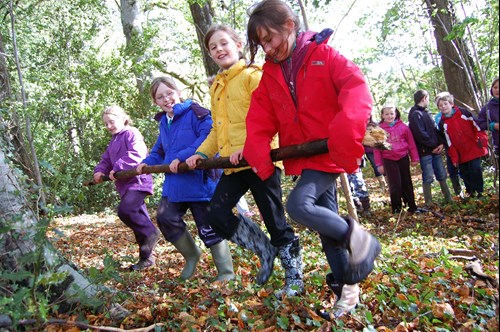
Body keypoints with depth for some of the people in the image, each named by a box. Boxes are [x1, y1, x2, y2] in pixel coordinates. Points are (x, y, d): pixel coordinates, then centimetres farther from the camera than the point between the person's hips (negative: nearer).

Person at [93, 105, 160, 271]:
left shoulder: (131, 133, -5)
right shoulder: (113, 142, 24)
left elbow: (136, 154, -21)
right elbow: (106, 160, 23)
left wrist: (118, 168, -23)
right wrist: (99, 171, 2)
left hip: (137, 181, -9)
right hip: (125, 185, 9)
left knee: (125, 210, -27)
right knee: (139, 217, 10)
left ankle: (150, 233, -8)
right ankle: (146, 258, 17)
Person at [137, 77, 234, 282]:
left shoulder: (195, 112, -12)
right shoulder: (163, 122, 15)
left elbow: (208, 136, -28)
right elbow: (159, 151, 28)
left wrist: (182, 157, -28)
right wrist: (146, 163, 11)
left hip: (199, 182, -8)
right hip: (174, 185, 8)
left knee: (209, 228, 1)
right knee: (165, 218, 4)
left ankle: (226, 272, 18)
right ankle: (191, 254, 27)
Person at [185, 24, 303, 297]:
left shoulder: (253, 75, -3)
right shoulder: (216, 87, 21)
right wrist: (202, 153, 13)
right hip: (233, 165, 8)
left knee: (274, 221, 0)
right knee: (217, 215, 2)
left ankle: (294, 279, 19)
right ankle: (265, 249, 21)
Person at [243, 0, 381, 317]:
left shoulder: (322, 54, -7)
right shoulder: (271, 72, 10)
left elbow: (356, 88, -22)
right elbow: (260, 118, 4)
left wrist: (345, 133, -36)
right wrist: (258, 153, -10)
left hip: (330, 153, -6)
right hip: (303, 156, 7)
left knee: (298, 204, -24)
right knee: (325, 216, 11)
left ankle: (358, 238, -1)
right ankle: (347, 288, 25)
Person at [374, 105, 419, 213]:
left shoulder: (403, 127, -1)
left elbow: (411, 143, 3)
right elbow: (377, 148, -1)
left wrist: (414, 158, 5)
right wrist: (379, 164, -1)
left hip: (403, 158, 2)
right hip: (388, 160, -1)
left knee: (406, 182, 11)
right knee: (395, 184, -5)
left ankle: (411, 205, 23)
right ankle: (396, 208, 9)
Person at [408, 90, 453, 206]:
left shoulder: (425, 113, 18)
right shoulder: (415, 114, -9)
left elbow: (435, 130, 15)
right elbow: (421, 134, -18)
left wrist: (441, 143, -1)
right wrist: (434, 145, -12)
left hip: (435, 149, 8)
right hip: (425, 151, -8)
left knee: (442, 175, 12)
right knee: (428, 178, -3)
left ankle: (448, 198, 22)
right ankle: (429, 203, 5)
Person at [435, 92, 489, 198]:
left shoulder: (463, 113, -2)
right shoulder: (442, 124, -1)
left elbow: (477, 125, 1)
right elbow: (448, 142, -3)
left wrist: (482, 139, -9)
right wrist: (454, 158, -5)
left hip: (474, 149, -2)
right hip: (461, 155, 2)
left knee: (476, 169, -5)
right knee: (465, 173, 5)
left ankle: (479, 190, 8)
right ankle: (471, 192, 20)